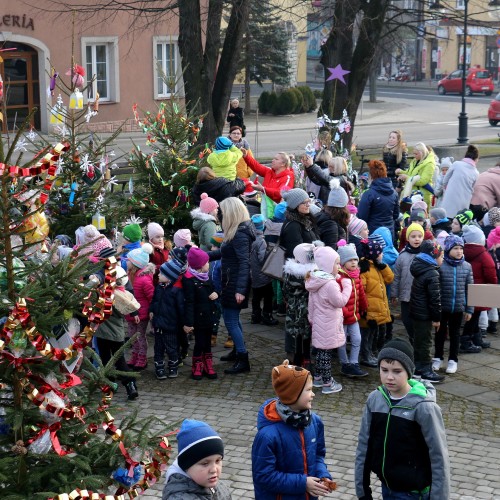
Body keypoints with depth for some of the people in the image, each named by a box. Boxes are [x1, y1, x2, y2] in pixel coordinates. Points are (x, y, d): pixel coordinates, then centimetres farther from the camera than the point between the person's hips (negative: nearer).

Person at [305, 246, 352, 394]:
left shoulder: (315, 281, 5)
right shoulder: (330, 284, -24)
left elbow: (310, 303, 12)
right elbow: (341, 302, -18)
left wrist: (312, 318, 22)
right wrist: (347, 285, -9)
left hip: (318, 324, 9)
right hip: (328, 326, -9)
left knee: (320, 351, 19)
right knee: (326, 353, -2)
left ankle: (318, 377, 30)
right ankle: (327, 383, 5)